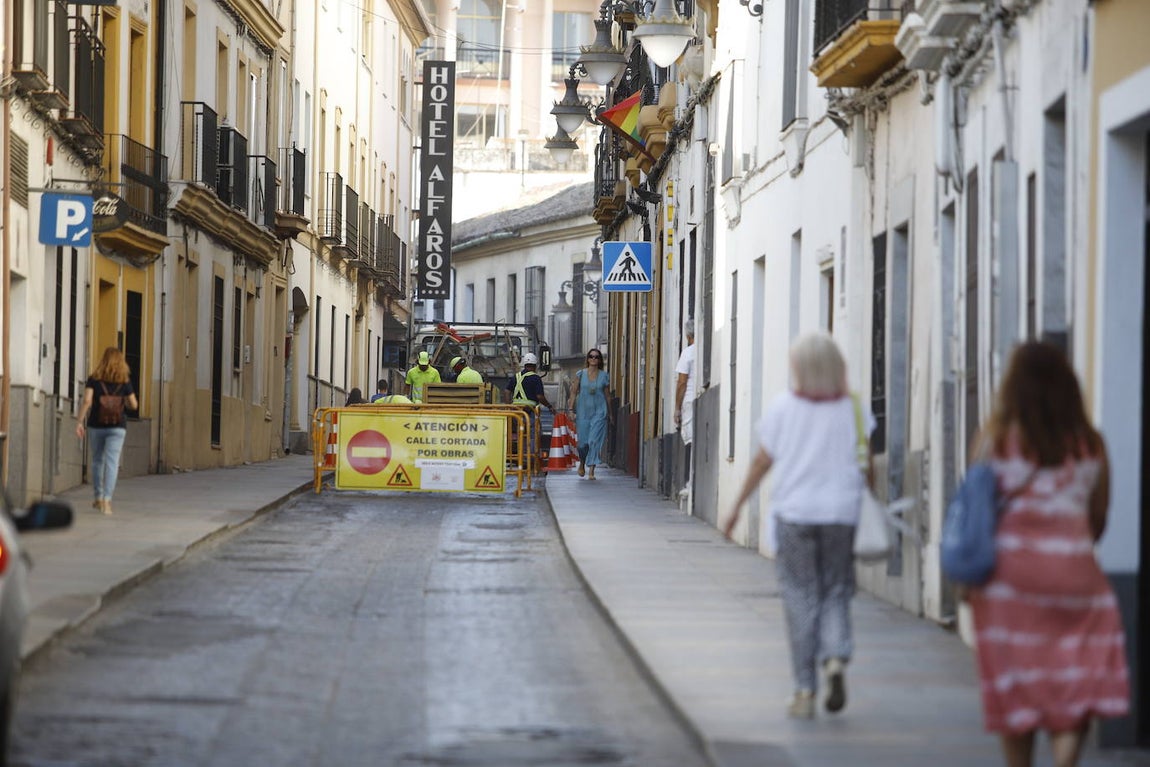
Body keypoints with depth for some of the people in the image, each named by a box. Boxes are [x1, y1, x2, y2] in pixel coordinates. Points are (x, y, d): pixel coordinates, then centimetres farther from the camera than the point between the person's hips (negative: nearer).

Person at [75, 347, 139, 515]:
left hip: (96, 425, 1)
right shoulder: (125, 381, -1)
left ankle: (98, 498, 28)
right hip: (117, 427, -1)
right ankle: (107, 500, -18)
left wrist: (79, 421, -11)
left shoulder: (94, 379, -2)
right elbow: (134, 405, 3)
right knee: (112, 462, -5)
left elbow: (87, 401, -13)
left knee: (97, 460, 19)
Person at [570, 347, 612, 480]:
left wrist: (609, 413, 13)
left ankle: (591, 470, -9)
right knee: (583, 441, 3)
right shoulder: (580, 374, 3)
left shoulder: (604, 376, 4)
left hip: (599, 411, 0)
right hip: (583, 411, 1)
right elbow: (574, 392, 4)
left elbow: (607, 395, 10)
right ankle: (582, 463, 32)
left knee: (595, 440, -10)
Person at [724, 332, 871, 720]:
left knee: (800, 599, 5)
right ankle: (836, 657, -15)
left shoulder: (784, 407, -3)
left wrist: (738, 505, 11)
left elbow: (762, 461, 2)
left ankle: (805, 690, 4)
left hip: (795, 511, -1)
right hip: (842, 512, 1)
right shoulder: (853, 407, 0)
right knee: (835, 593, 12)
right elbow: (867, 462, 1)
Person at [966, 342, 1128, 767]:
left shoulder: (998, 437, -1)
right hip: (1074, 571, 0)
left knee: (1016, 684, 10)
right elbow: (1098, 520, 8)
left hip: (1010, 568, 0)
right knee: (1077, 682, 3)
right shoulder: (1090, 445, 3)